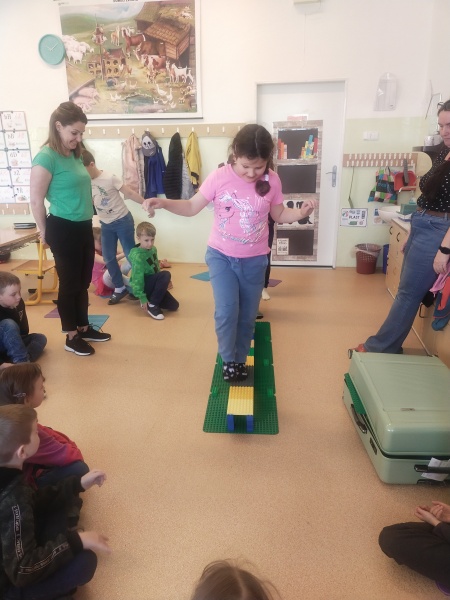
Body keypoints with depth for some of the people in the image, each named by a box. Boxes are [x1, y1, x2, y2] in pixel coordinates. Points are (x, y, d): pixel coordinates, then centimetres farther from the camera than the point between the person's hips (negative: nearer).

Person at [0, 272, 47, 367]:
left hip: (11, 343, 8)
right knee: (9, 325, -30)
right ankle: (22, 362, -33)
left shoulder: (18, 303, -7)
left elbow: (24, 330, 3)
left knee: (40, 338, -4)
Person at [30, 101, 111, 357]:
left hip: (84, 227, 7)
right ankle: (71, 337, 20)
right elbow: (36, 200, -13)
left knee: (83, 282, 16)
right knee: (69, 283, 5)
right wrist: (45, 231, -3)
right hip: (64, 230, -7)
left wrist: (85, 222, 16)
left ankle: (84, 327, 32)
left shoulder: (75, 155, 9)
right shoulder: (47, 156, -14)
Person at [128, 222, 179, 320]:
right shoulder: (138, 257, -23)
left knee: (174, 306, -7)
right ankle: (151, 305, -19)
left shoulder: (153, 249, 1)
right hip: (144, 286, -7)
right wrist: (143, 299, -21)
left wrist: (164, 282, 15)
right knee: (166, 275, -31)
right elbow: (137, 278, -22)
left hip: (153, 283, 7)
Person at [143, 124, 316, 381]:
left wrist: (301, 213, -15)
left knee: (247, 316, 11)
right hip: (221, 255, -1)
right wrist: (163, 202, -20)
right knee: (227, 311, -12)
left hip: (254, 260, 2)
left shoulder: (272, 180, -9)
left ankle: (240, 359, 35)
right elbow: (192, 207, -4)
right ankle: (228, 360, 16)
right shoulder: (219, 177, -13)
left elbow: (279, 215, 5)